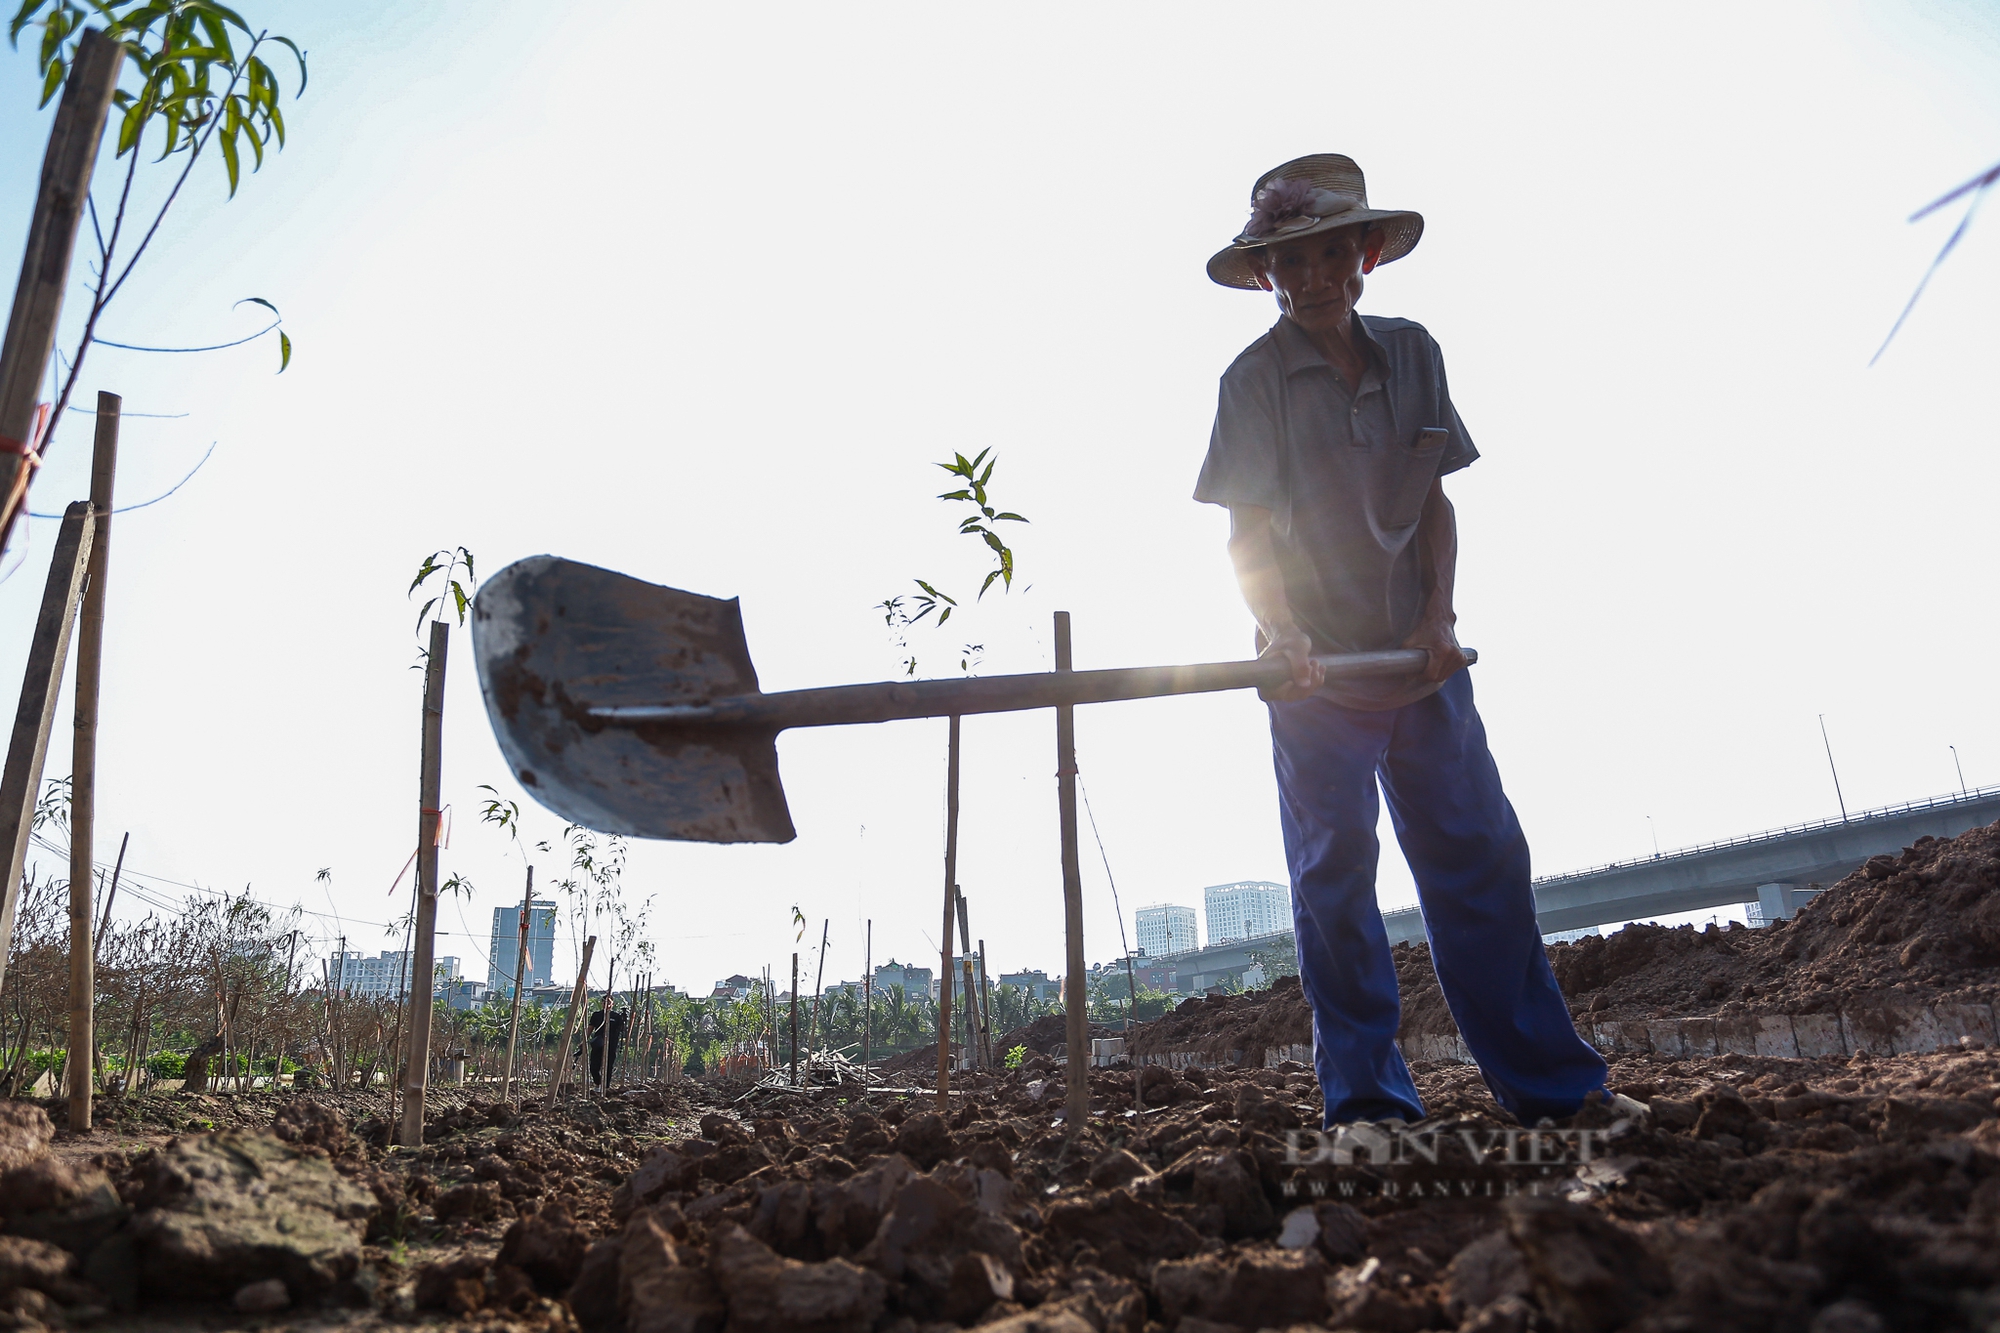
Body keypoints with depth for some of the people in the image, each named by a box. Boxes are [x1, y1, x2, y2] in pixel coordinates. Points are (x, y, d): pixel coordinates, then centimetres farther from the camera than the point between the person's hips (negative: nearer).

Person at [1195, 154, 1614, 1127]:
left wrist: (1440, 614, -5)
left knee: (1480, 854, 2)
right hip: (1316, 664, -3)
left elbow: (1435, 501, 9)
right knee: (1334, 872, -1)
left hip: (1419, 655, 3)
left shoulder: (1412, 354, 8)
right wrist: (1282, 633, -27)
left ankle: (1552, 1082, 12)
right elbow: (1247, 532, -11)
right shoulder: (1255, 379, -4)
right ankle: (1365, 1097, 7)